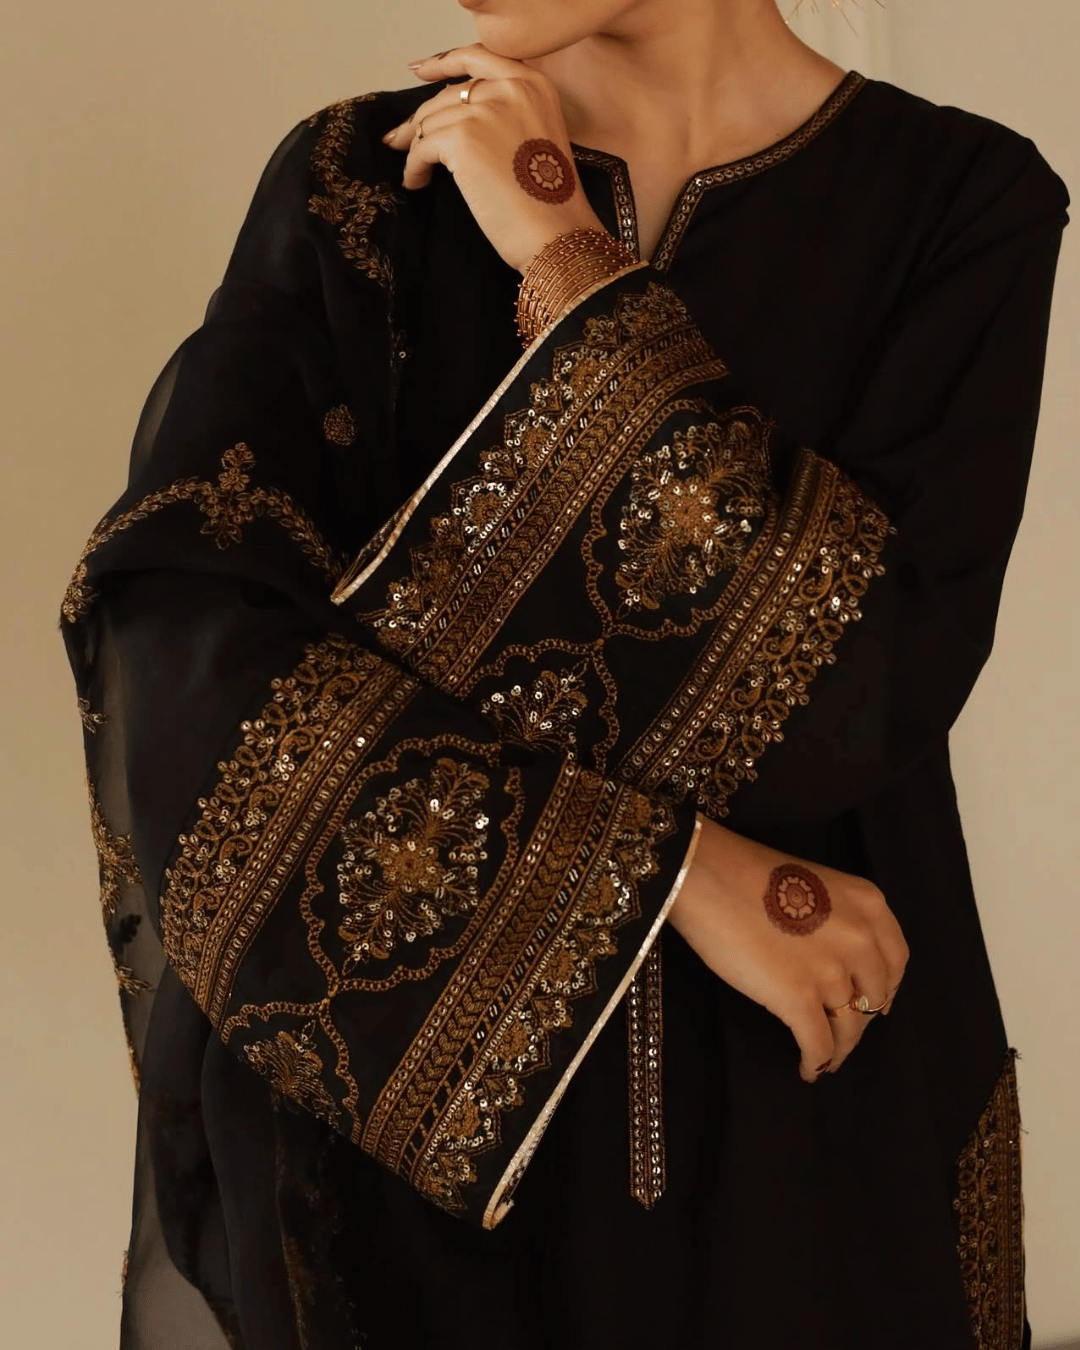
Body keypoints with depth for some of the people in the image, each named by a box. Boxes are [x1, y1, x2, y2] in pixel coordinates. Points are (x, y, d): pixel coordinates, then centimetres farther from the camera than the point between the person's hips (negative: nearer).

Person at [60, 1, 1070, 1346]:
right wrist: (660, 870, -21)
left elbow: (852, 706, -19)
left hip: (799, 1111, 0)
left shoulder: (959, 203, -8)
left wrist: (570, 275, -17)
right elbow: (172, 643, -16)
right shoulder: (362, 182, -5)